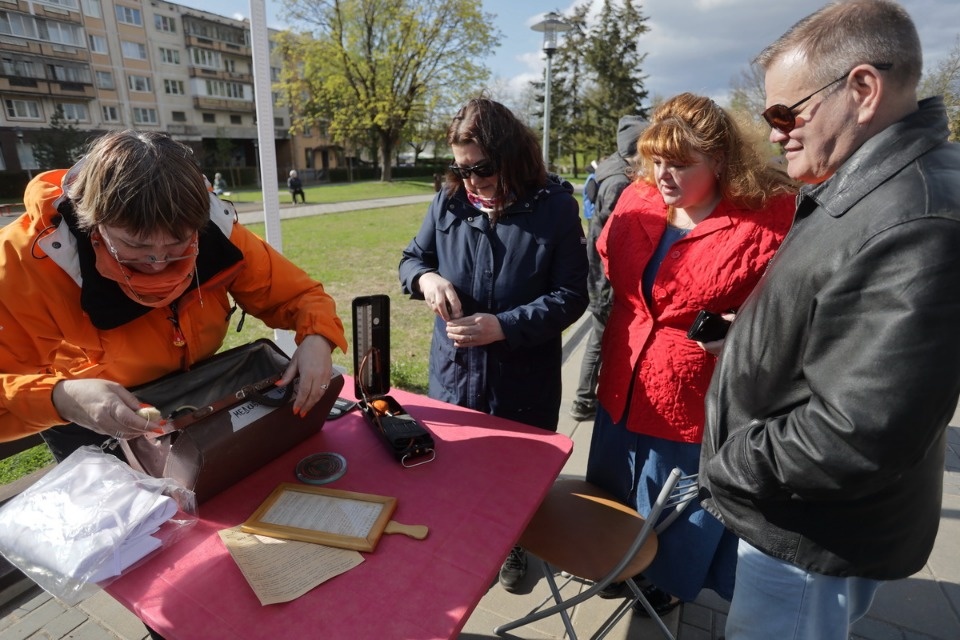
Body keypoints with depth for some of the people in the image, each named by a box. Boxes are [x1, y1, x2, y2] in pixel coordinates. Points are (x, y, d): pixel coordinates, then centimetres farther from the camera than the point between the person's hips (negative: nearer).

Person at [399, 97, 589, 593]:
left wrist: (504, 326, -25)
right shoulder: (448, 202, -4)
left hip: (524, 380, -2)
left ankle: (512, 543, 50)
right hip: (454, 372, 3)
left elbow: (571, 296, -13)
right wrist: (426, 278, -16)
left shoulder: (556, 208, -12)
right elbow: (411, 258, 8)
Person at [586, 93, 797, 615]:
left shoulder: (772, 217, -19)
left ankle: (669, 581, 52)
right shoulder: (636, 201, -3)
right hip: (625, 390, 6)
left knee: (680, 517, 21)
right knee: (617, 499, 27)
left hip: (700, 404, -5)